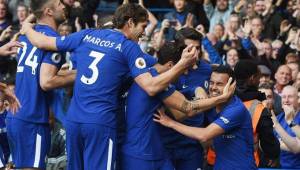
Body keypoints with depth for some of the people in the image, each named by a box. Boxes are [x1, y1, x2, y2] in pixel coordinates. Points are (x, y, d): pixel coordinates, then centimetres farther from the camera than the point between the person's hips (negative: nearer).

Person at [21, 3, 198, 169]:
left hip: (73, 120, 6)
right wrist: (182, 65, -12)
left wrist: (27, 28, 39)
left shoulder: (86, 36, 11)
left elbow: (40, 42, 18)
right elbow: (151, 87, -13)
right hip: (101, 123, -6)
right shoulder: (129, 47, -3)